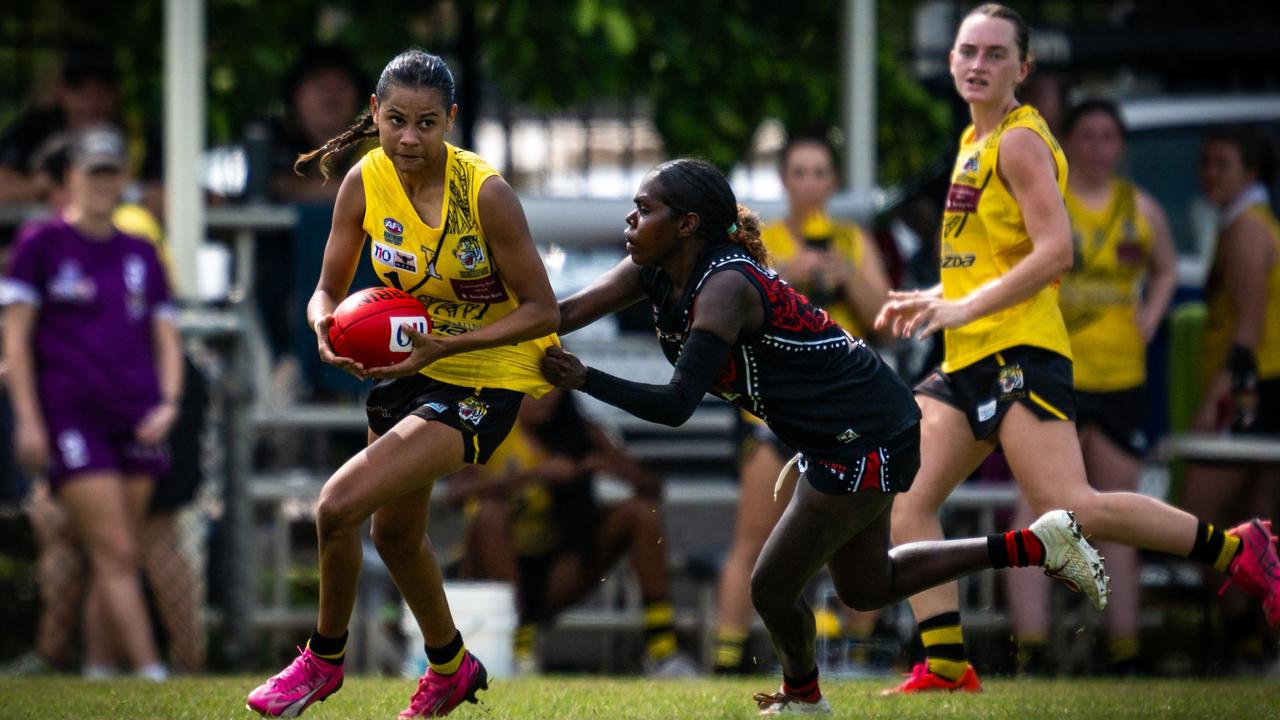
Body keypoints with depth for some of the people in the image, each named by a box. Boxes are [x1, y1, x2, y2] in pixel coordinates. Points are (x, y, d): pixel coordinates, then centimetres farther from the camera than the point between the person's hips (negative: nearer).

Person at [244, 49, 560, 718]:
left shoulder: (485, 192, -24)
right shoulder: (366, 181, -9)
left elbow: (542, 310, -20)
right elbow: (328, 288, 0)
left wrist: (446, 345, -29)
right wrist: (326, 324, -24)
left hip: (483, 378, -7)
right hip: (410, 363, 7)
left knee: (339, 505, -19)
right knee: (395, 533, 23)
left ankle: (324, 658, 5)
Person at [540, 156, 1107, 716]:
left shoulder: (725, 287, -27)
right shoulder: (656, 274, -1)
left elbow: (676, 406, -34)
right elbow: (565, 314, -6)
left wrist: (584, 380, -32)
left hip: (865, 442, -10)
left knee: (774, 589, 1)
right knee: (864, 587, 23)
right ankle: (1035, 545, 27)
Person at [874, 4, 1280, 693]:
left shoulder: (1020, 141, -8)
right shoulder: (974, 142, 20)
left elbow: (1055, 252, -19)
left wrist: (967, 307, -21)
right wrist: (930, 301, 19)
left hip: (1019, 351, -9)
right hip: (969, 360, 9)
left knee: (1068, 508, -19)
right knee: (905, 503, 0)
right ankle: (945, 666, 0)